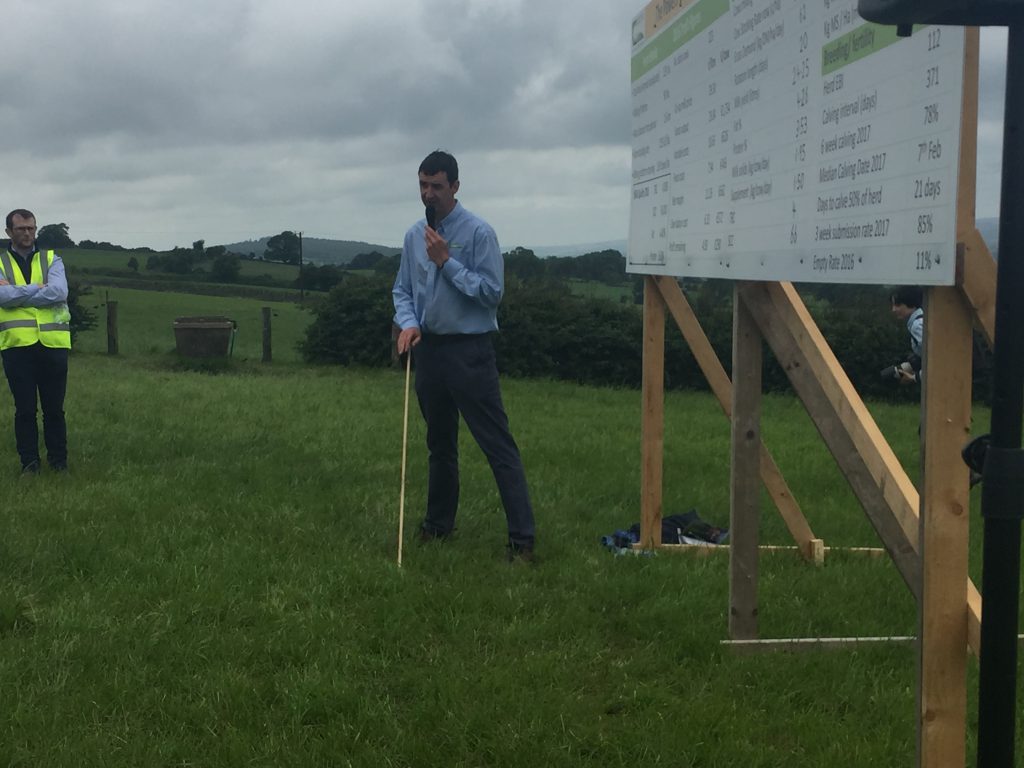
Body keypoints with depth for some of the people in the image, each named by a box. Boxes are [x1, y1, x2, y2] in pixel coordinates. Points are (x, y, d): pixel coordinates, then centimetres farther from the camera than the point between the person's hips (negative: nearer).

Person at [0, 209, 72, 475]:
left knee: (54, 408, 5)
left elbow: (59, 292, -9)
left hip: (52, 343, 0)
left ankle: (59, 461, 15)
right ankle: (29, 462, 13)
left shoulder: (51, 260, 10)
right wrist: (39, 288, -8)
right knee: (24, 409, 4)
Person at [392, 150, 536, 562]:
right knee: (439, 443, 18)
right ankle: (438, 523, 32)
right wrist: (408, 323, -6)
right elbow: (402, 290, 14)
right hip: (428, 349, 6)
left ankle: (522, 538, -8)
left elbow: (492, 292, -15)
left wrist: (447, 262, -18)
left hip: (469, 350, -6)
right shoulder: (415, 235, 8)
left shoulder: (478, 232, -10)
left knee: (497, 444, -8)